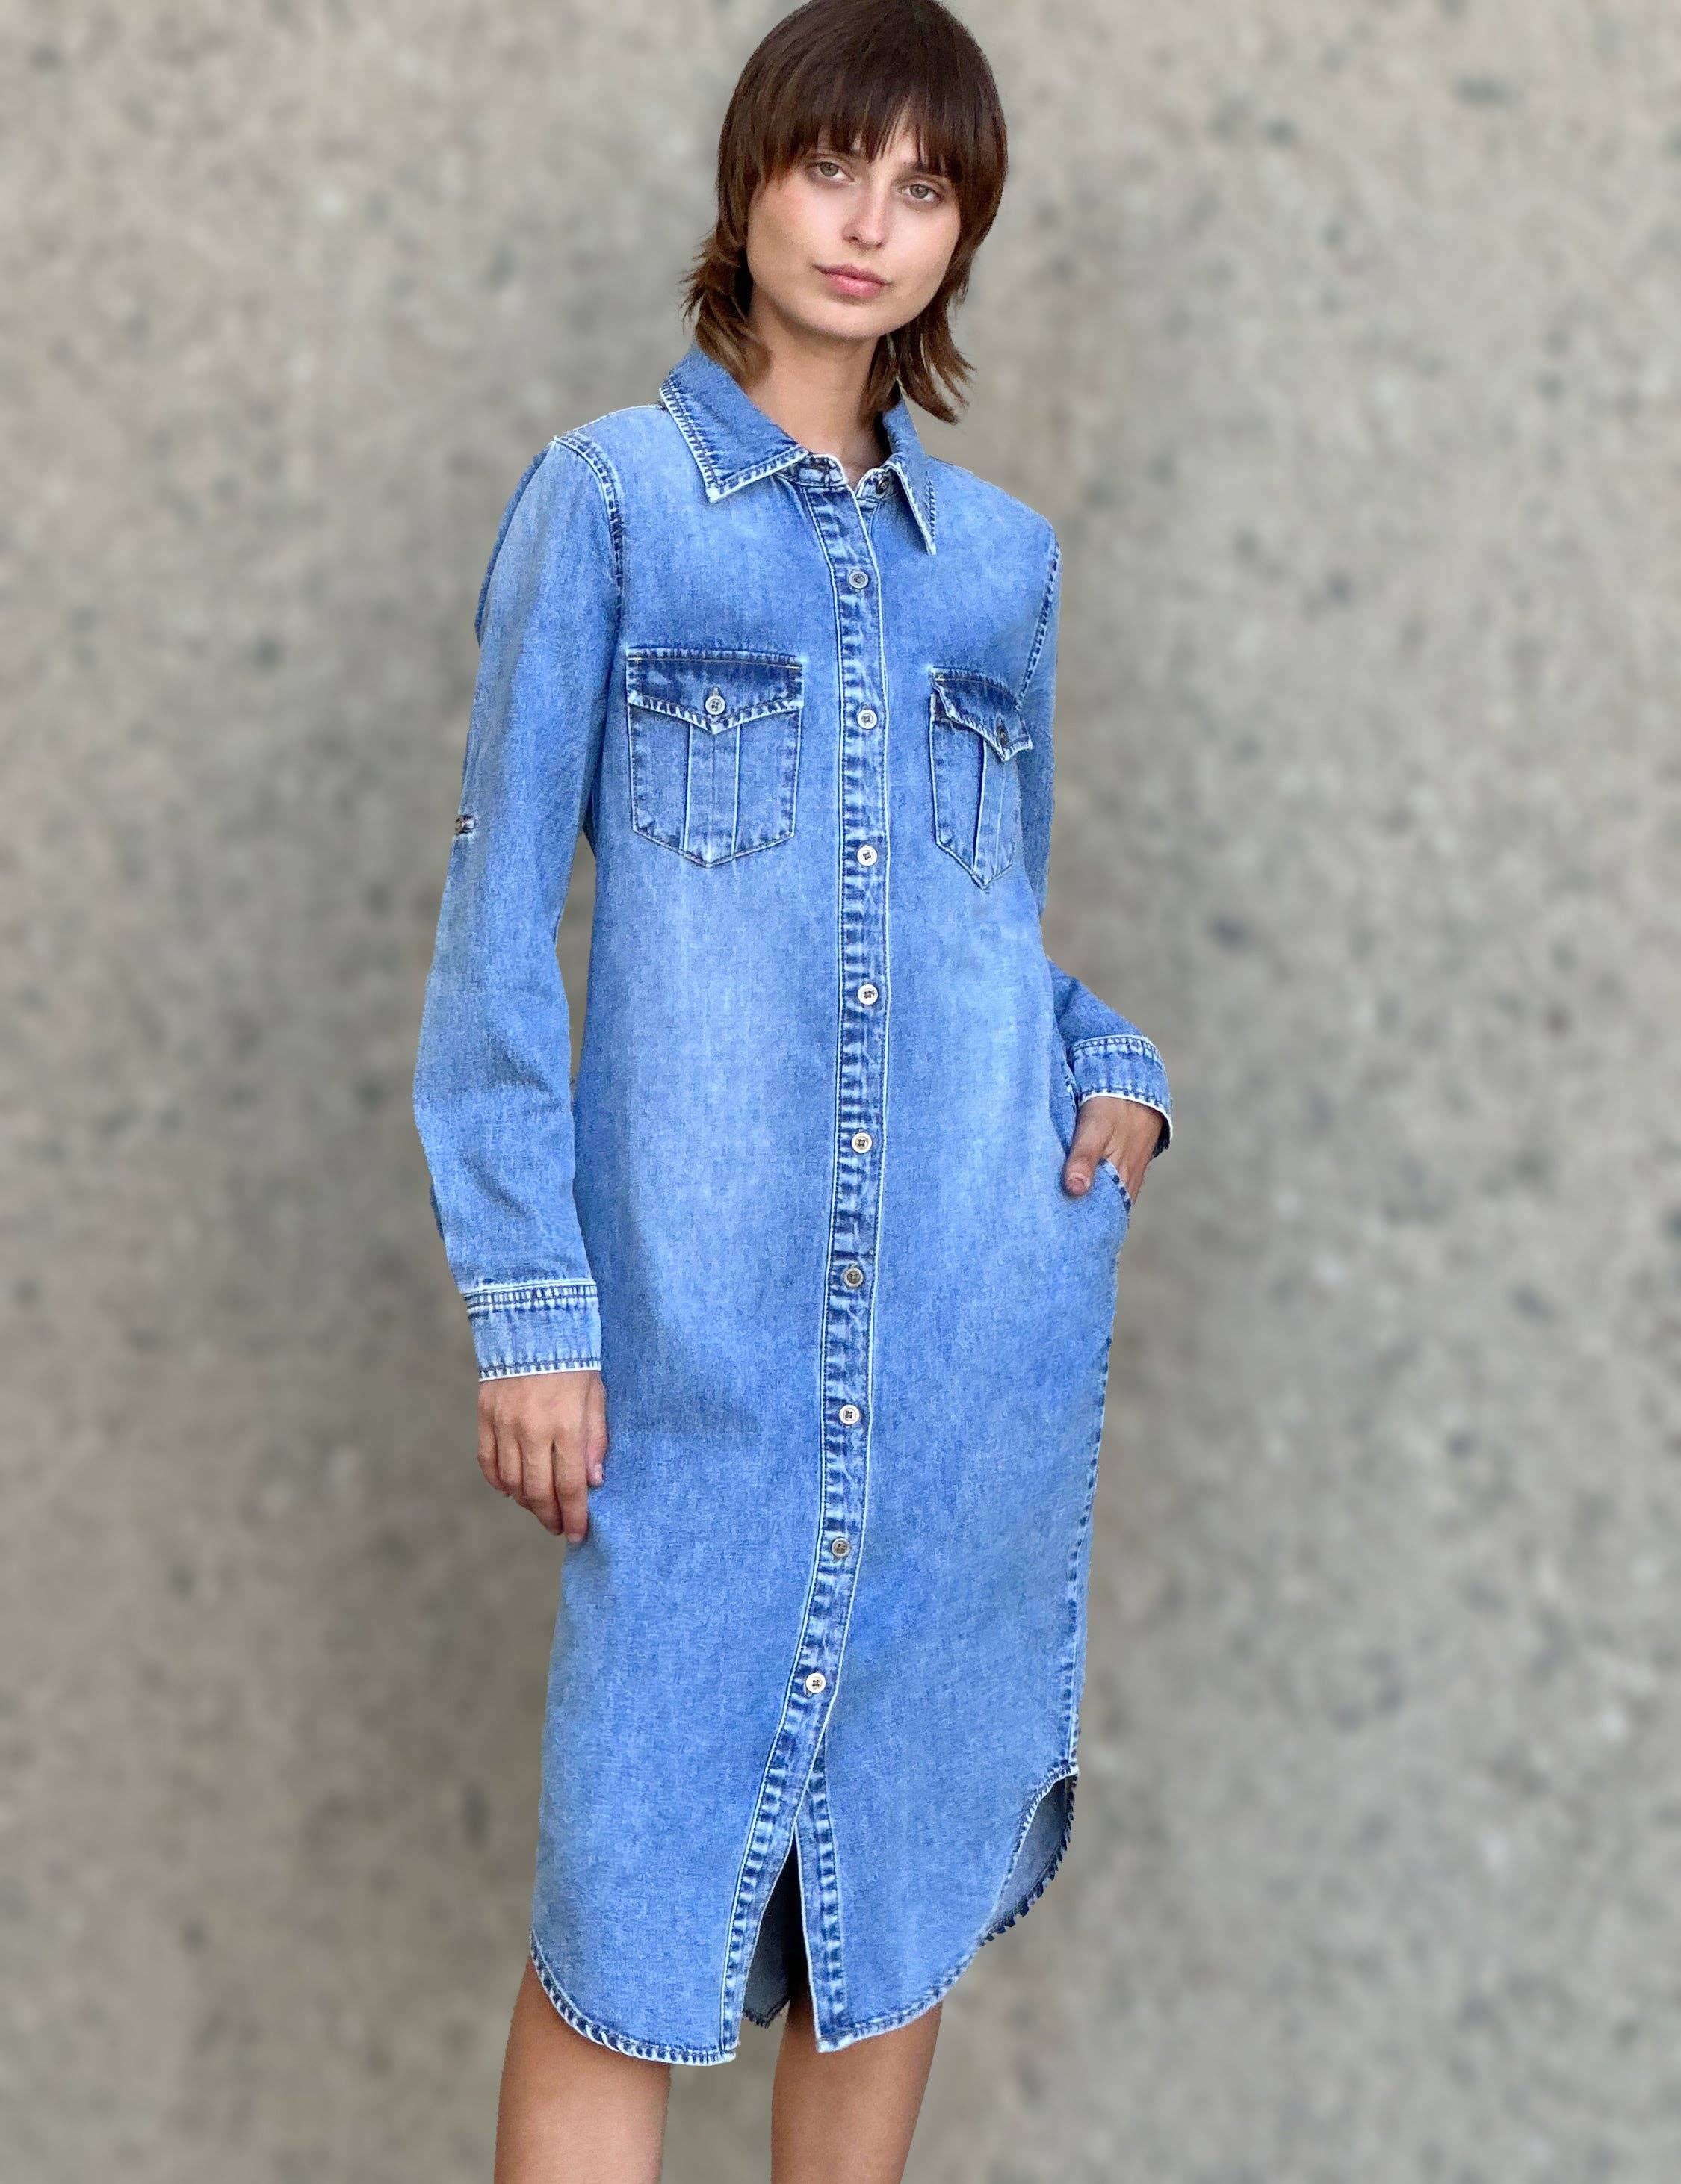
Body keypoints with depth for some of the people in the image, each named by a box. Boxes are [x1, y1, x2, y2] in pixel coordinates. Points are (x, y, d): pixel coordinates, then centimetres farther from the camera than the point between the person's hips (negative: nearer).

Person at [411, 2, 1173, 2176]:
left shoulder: (999, 549, 14)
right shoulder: (608, 493, 3)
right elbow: (499, 909, -2)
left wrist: (1115, 1073, 0)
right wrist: (527, 1303, -9)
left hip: (985, 1296, 4)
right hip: (711, 1293, -4)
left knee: (905, 1854, 10)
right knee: (632, 1903, -3)